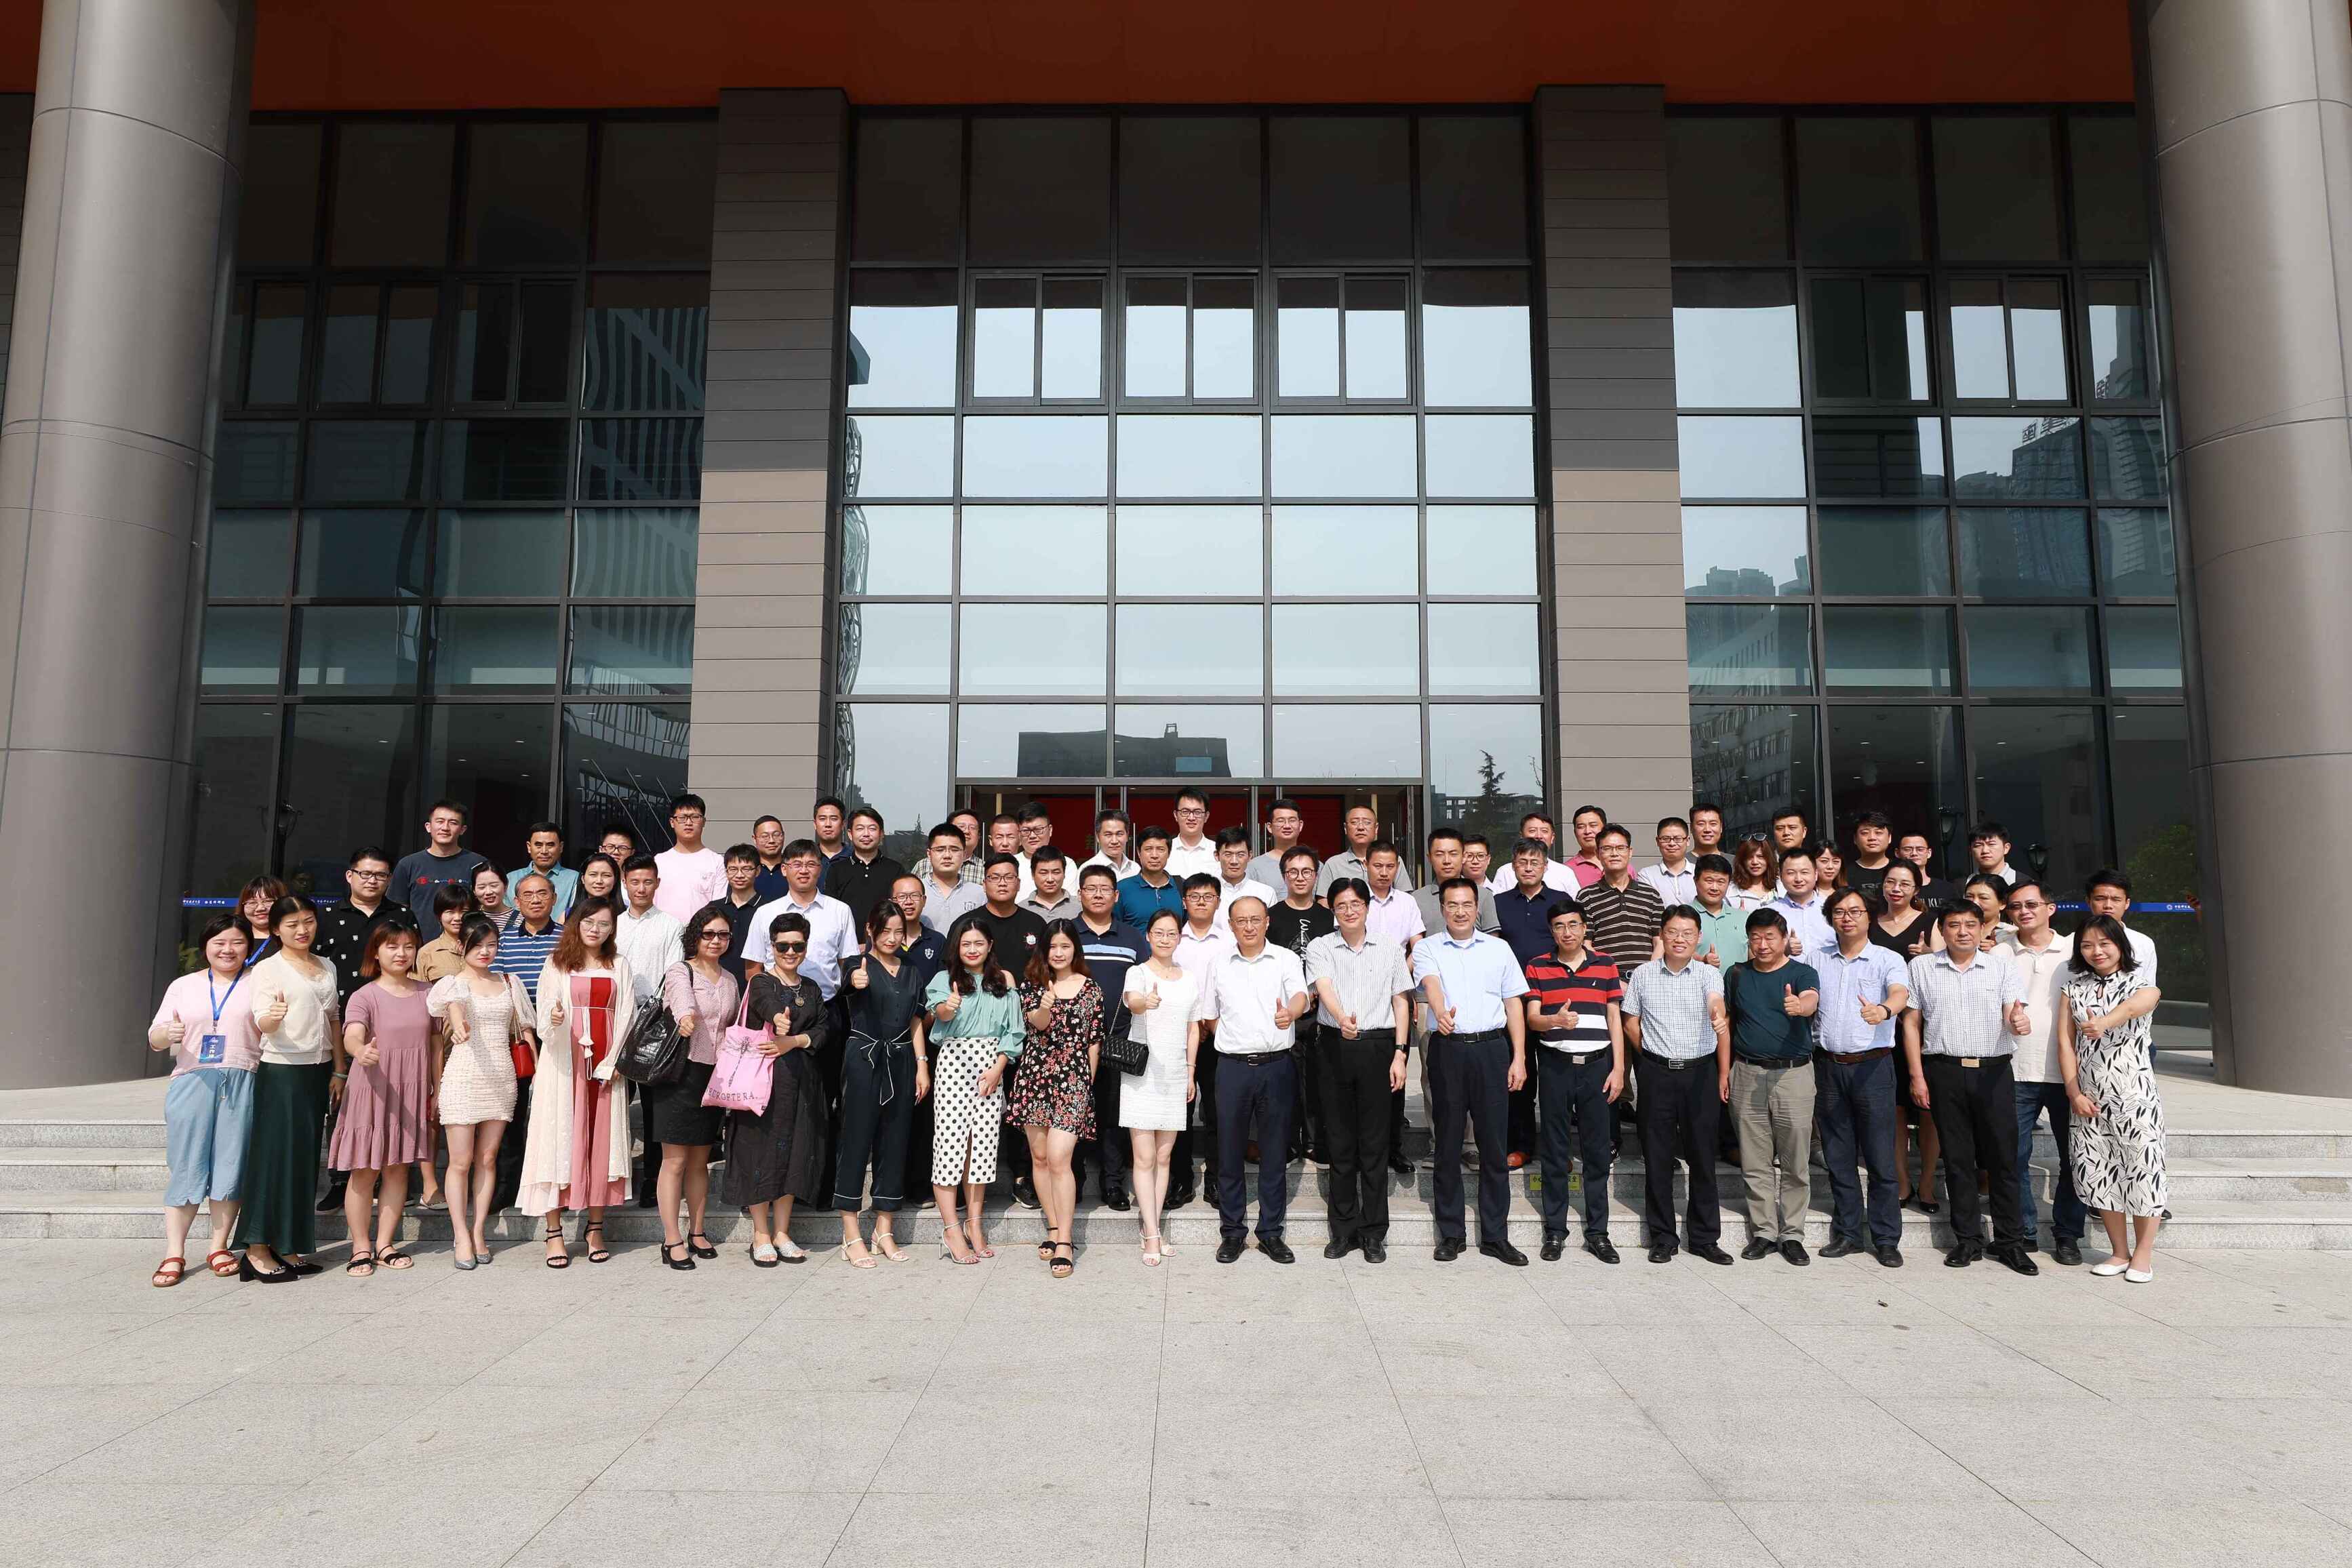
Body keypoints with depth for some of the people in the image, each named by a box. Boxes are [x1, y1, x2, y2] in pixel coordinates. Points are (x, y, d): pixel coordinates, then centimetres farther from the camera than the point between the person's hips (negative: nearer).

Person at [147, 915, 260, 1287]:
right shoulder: (184, 986, 14)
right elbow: (154, 1039, 12)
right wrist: (168, 1034, -12)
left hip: (242, 1084, -1)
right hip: (193, 1081, 1)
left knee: (230, 1165, 0)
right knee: (185, 1166, -1)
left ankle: (219, 1248, 11)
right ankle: (174, 1254, 6)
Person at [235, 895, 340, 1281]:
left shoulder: (327, 967, 13)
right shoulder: (266, 969, -4)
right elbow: (262, 1024, -14)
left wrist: (337, 1071, 12)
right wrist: (274, 1015, -38)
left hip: (318, 1071, 6)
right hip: (281, 1071, -6)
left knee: (305, 1159, 7)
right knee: (275, 1156, -6)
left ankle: (286, 1247, 15)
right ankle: (257, 1249, 1)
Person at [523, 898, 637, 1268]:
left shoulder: (619, 966, 11)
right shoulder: (557, 963, 7)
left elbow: (626, 1016, 5)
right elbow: (544, 1011, 1)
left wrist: (613, 1062, -6)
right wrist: (553, 1019, -23)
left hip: (605, 1063, 1)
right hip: (564, 1062, -1)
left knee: (602, 1139, 2)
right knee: (560, 1137, -3)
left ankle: (595, 1227, 11)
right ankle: (554, 1231, 3)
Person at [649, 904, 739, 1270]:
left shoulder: (730, 981, 12)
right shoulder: (679, 972, -7)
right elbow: (683, 1001, -31)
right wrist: (686, 1017, -52)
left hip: (714, 1076, 6)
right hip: (680, 1073, -5)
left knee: (700, 1160, 13)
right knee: (674, 1160, -2)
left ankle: (697, 1233, 22)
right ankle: (672, 1241, 4)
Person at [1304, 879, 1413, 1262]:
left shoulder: (1390, 949, 8)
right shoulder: (1320, 947, 3)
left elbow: (1401, 1001, 9)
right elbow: (1325, 987, -15)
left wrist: (1399, 1053, 0)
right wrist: (1343, 1018, -35)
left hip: (1378, 1046, 0)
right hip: (1335, 1046, 0)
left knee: (1374, 1141, 2)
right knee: (1339, 1140, 5)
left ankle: (1374, 1233, 11)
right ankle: (1344, 1230, 15)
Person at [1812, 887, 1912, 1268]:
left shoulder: (1888, 959, -1)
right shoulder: (1818, 961, 11)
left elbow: (1900, 992, -21)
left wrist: (1884, 1009, -43)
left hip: (1872, 1065, -3)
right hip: (1828, 1066, 4)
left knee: (1881, 1158, 0)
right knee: (1838, 1157, 10)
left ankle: (1886, 1239, 10)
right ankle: (1847, 1232, 20)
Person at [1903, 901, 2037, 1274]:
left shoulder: (2003, 967, 6)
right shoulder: (1922, 967, 7)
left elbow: (2013, 1016, -5)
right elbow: (1911, 1022, 7)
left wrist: (2019, 1023, -30)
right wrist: (1917, 1076, 1)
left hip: (1994, 1072, 0)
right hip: (1944, 1072, 0)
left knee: (2003, 1158, 2)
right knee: (1957, 1160, 6)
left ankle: (2008, 1241, 13)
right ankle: (1968, 1240, 15)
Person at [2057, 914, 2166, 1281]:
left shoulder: (2140, 984, -3)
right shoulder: (2075, 987, 8)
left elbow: (2132, 1007, -28)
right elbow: (2065, 1041, 4)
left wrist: (2102, 1023, -50)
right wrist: (2074, 1092, -6)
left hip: (2134, 1095, -3)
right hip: (2089, 1098, 4)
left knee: (2142, 1171, -1)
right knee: (2098, 1173, 6)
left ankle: (2143, 1255, 13)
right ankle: (2119, 1252, 20)